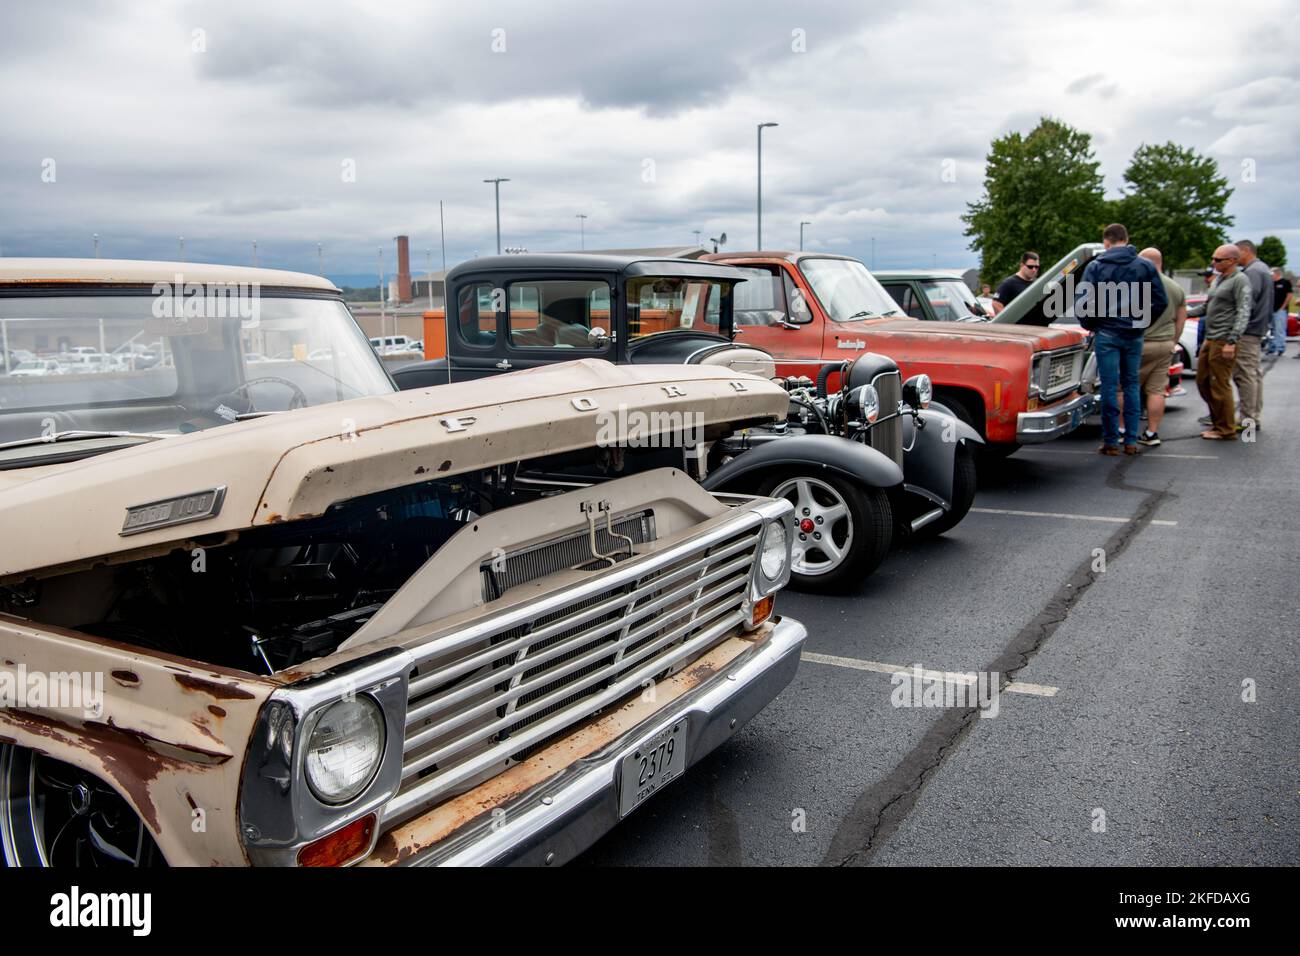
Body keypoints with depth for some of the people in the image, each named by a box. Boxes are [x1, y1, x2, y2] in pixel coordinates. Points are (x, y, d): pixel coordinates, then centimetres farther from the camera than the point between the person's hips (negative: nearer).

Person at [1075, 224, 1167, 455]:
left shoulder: (1095, 266, -4)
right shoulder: (1145, 266, 4)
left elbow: (1082, 300, -10)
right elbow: (1161, 301, 1)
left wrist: (1090, 325, 6)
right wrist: (1142, 322, 14)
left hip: (1106, 334, -2)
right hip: (1134, 335, 3)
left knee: (1109, 386, 1)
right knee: (1131, 385, 12)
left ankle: (1111, 442, 3)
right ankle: (1131, 441, 13)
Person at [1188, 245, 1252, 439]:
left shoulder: (1240, 280, -9)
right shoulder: (1218, 279, 18)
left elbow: (1243, 313, -16)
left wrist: (1231, 341, -23)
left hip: (1224, 341, -9)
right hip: (1210, 340, 9)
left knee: (1220, 385, -6)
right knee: (1203, 382, 13)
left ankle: (1225, 430, 3)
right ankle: (1217, 421, 25)